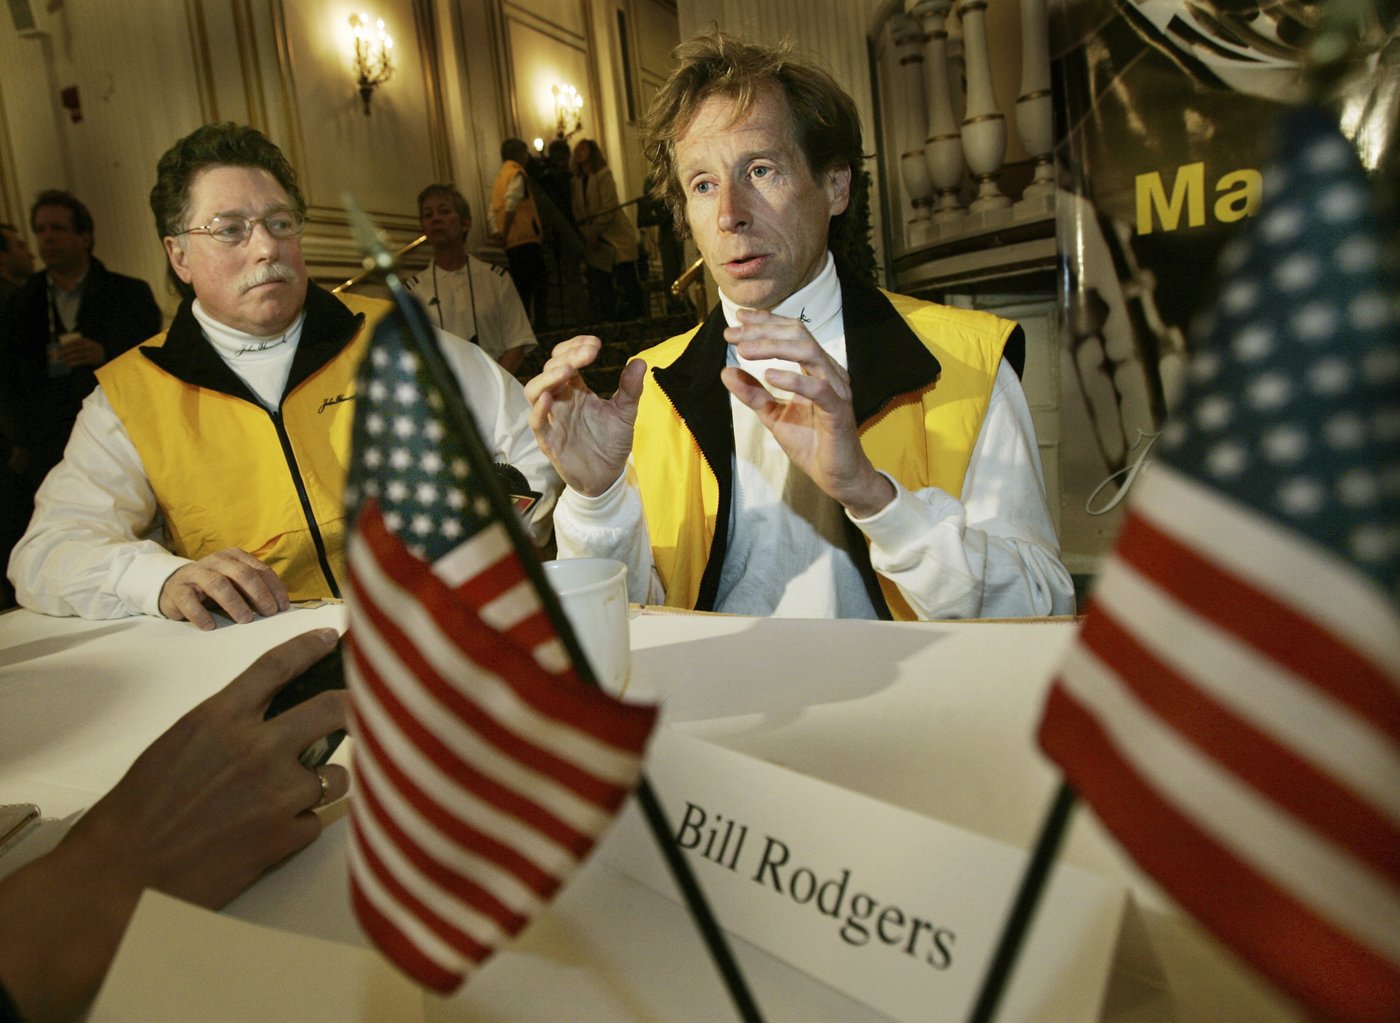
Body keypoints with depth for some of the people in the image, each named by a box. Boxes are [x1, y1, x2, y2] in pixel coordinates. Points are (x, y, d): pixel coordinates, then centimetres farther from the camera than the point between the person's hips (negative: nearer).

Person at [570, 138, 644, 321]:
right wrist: (586, 235, -6)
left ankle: (637, 315, 0)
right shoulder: (576, 181, 11)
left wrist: (594, 233, -13)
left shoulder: (603, 176, -6)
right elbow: (578, 212, 8)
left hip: (616, 237, -6)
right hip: (595, 243, 6)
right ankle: (608, 319, 13)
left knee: (627, 279, -7)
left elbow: (608, 208, -12)